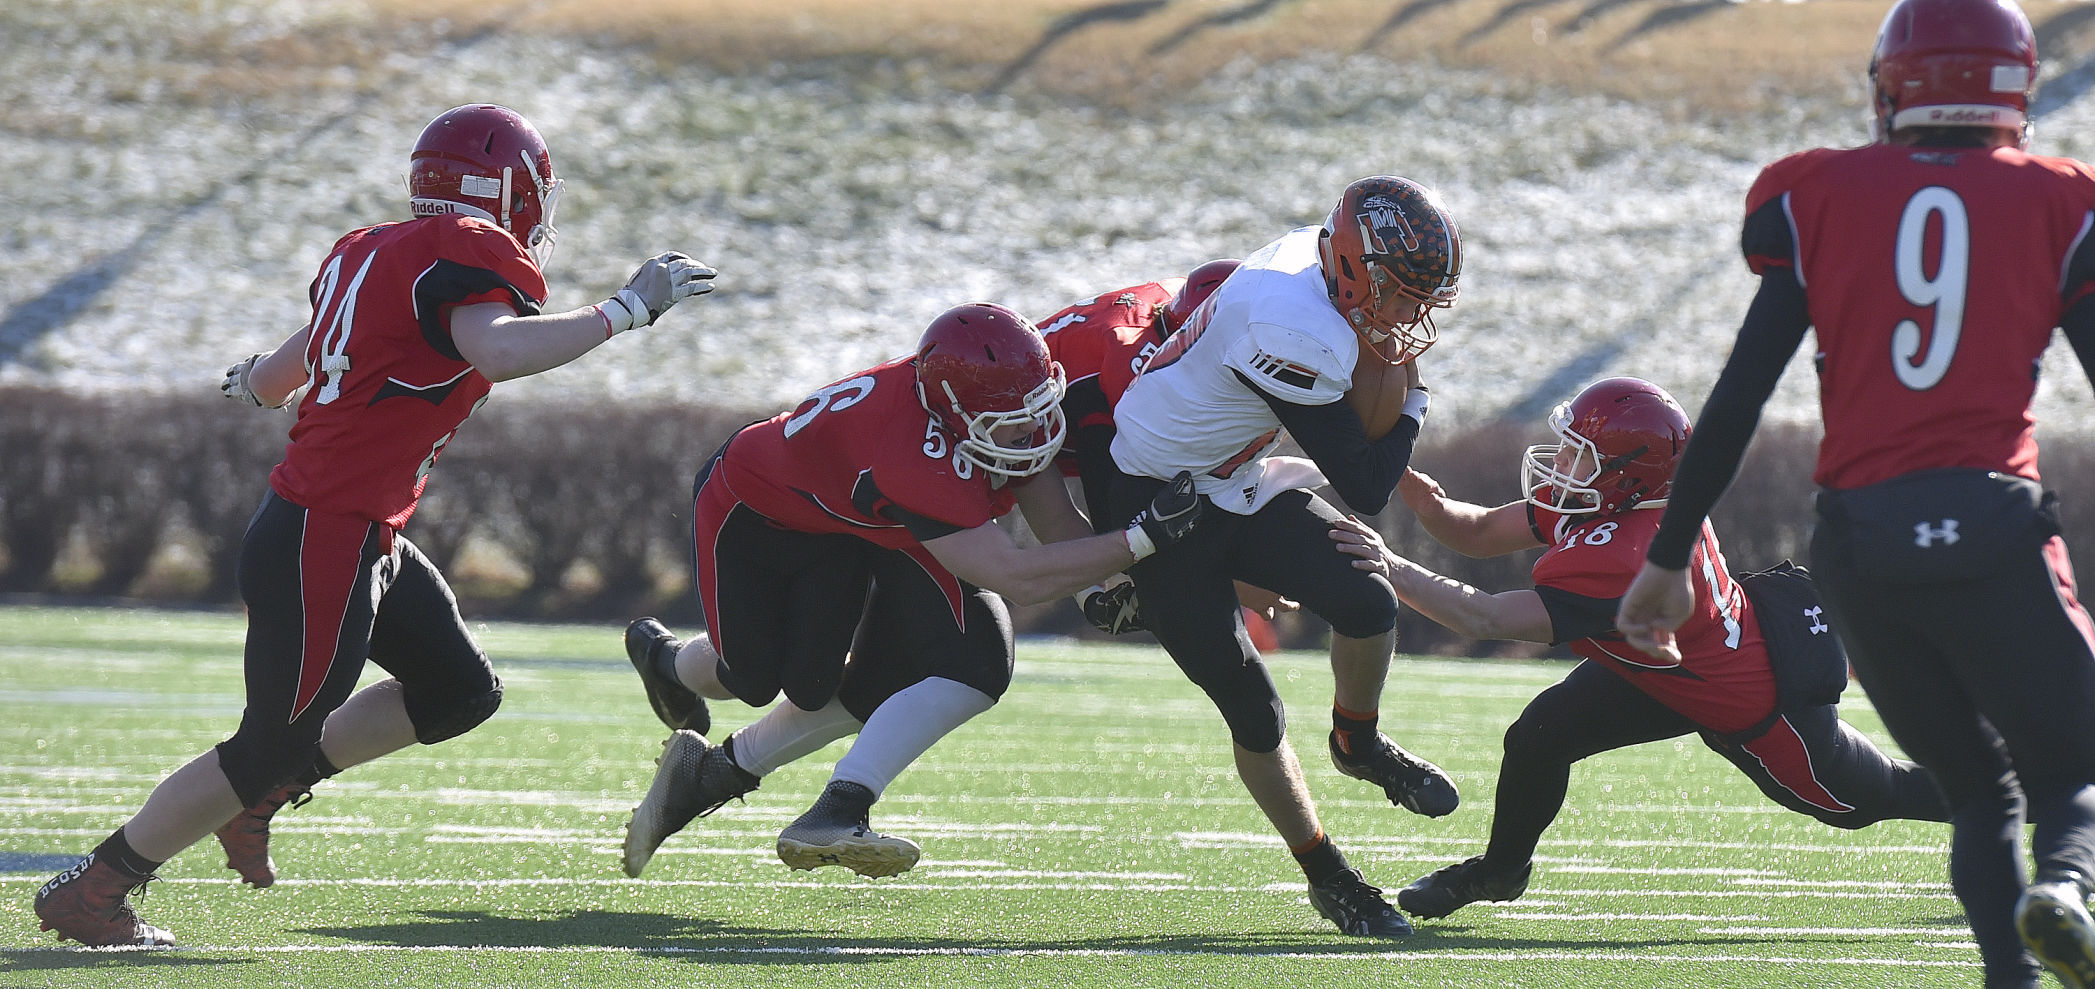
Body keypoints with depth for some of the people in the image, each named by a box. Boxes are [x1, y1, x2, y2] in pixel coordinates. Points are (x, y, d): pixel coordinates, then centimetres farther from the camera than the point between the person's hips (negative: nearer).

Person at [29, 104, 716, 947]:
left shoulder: (370, 255, 12)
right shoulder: (471, 255, -14)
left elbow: (274, 378, 22)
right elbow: (498, 352, -34)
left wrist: (253, 381, 46)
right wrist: (629, 309, -25)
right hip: (322, 547, -10)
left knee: (459, 693, 17)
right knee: (274, 747, 1)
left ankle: (260, 794, 24)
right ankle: (92, 891, 13)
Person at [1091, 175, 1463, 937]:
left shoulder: (1309, 254, -8)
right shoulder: (1299, 334, -34)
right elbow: (1365, 490, -23)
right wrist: (1414, 401, -10)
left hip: (1242, 491, 8)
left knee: (1365, 601, -12)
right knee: (1254, 714, -6)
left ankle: (1359, 745, 17)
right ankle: (1328, 879, 10)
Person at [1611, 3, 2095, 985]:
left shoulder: (1824, 198, 9)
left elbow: (1738, 396, 7)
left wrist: (1669, 558, 12)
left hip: (1860, 535, 2)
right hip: (1995, 530, -2)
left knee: (1977, 788, 18)